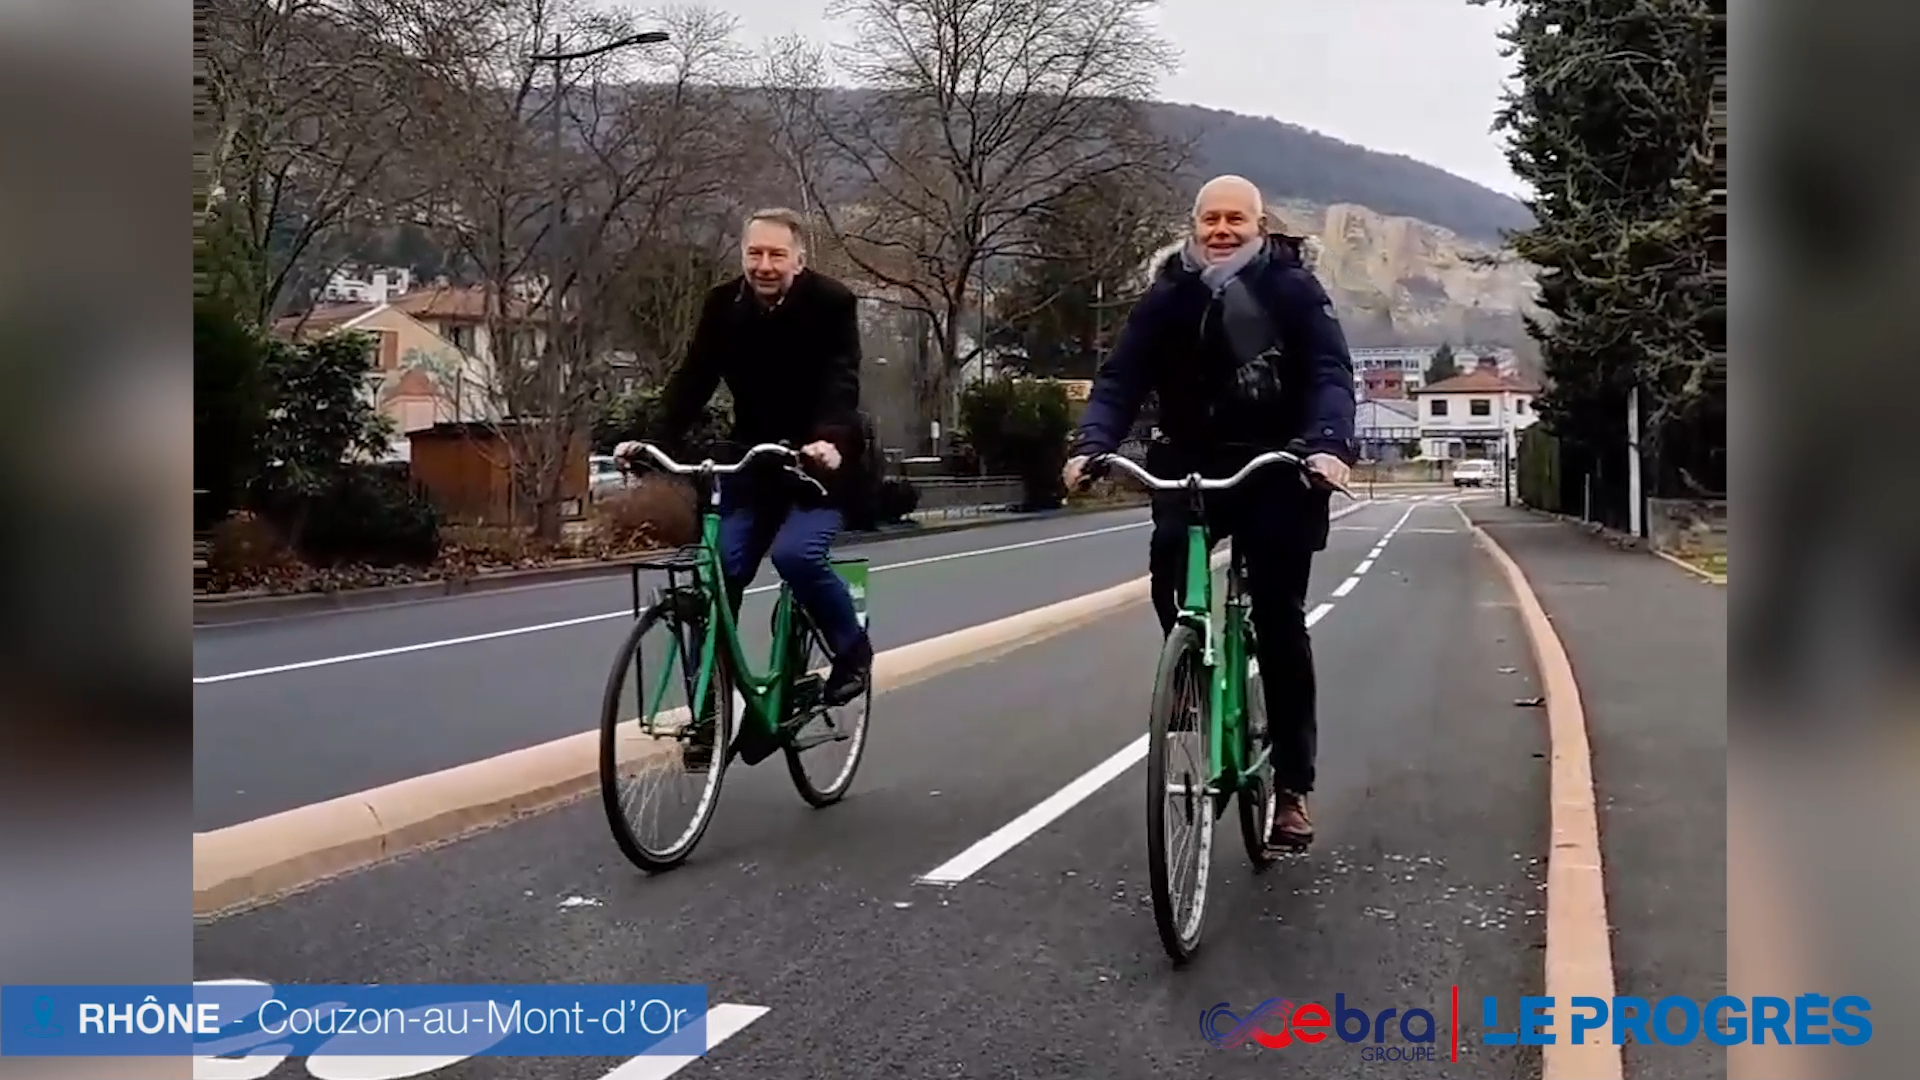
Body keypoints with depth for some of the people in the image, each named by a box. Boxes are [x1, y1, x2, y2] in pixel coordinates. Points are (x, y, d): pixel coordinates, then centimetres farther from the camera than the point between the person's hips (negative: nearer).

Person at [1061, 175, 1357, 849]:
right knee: (1167, 563, -26)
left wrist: (1329, 445, -33)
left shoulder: (1294, 289, -5)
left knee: (1280, 622, -3)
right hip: (1192, 465, 2)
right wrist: (1090, 444, -24)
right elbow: (1121, 379, -6)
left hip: (1279, 469, -2)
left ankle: (1292, 786, 6)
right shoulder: (1168, 298, 1)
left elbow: (1330, 373, -14)